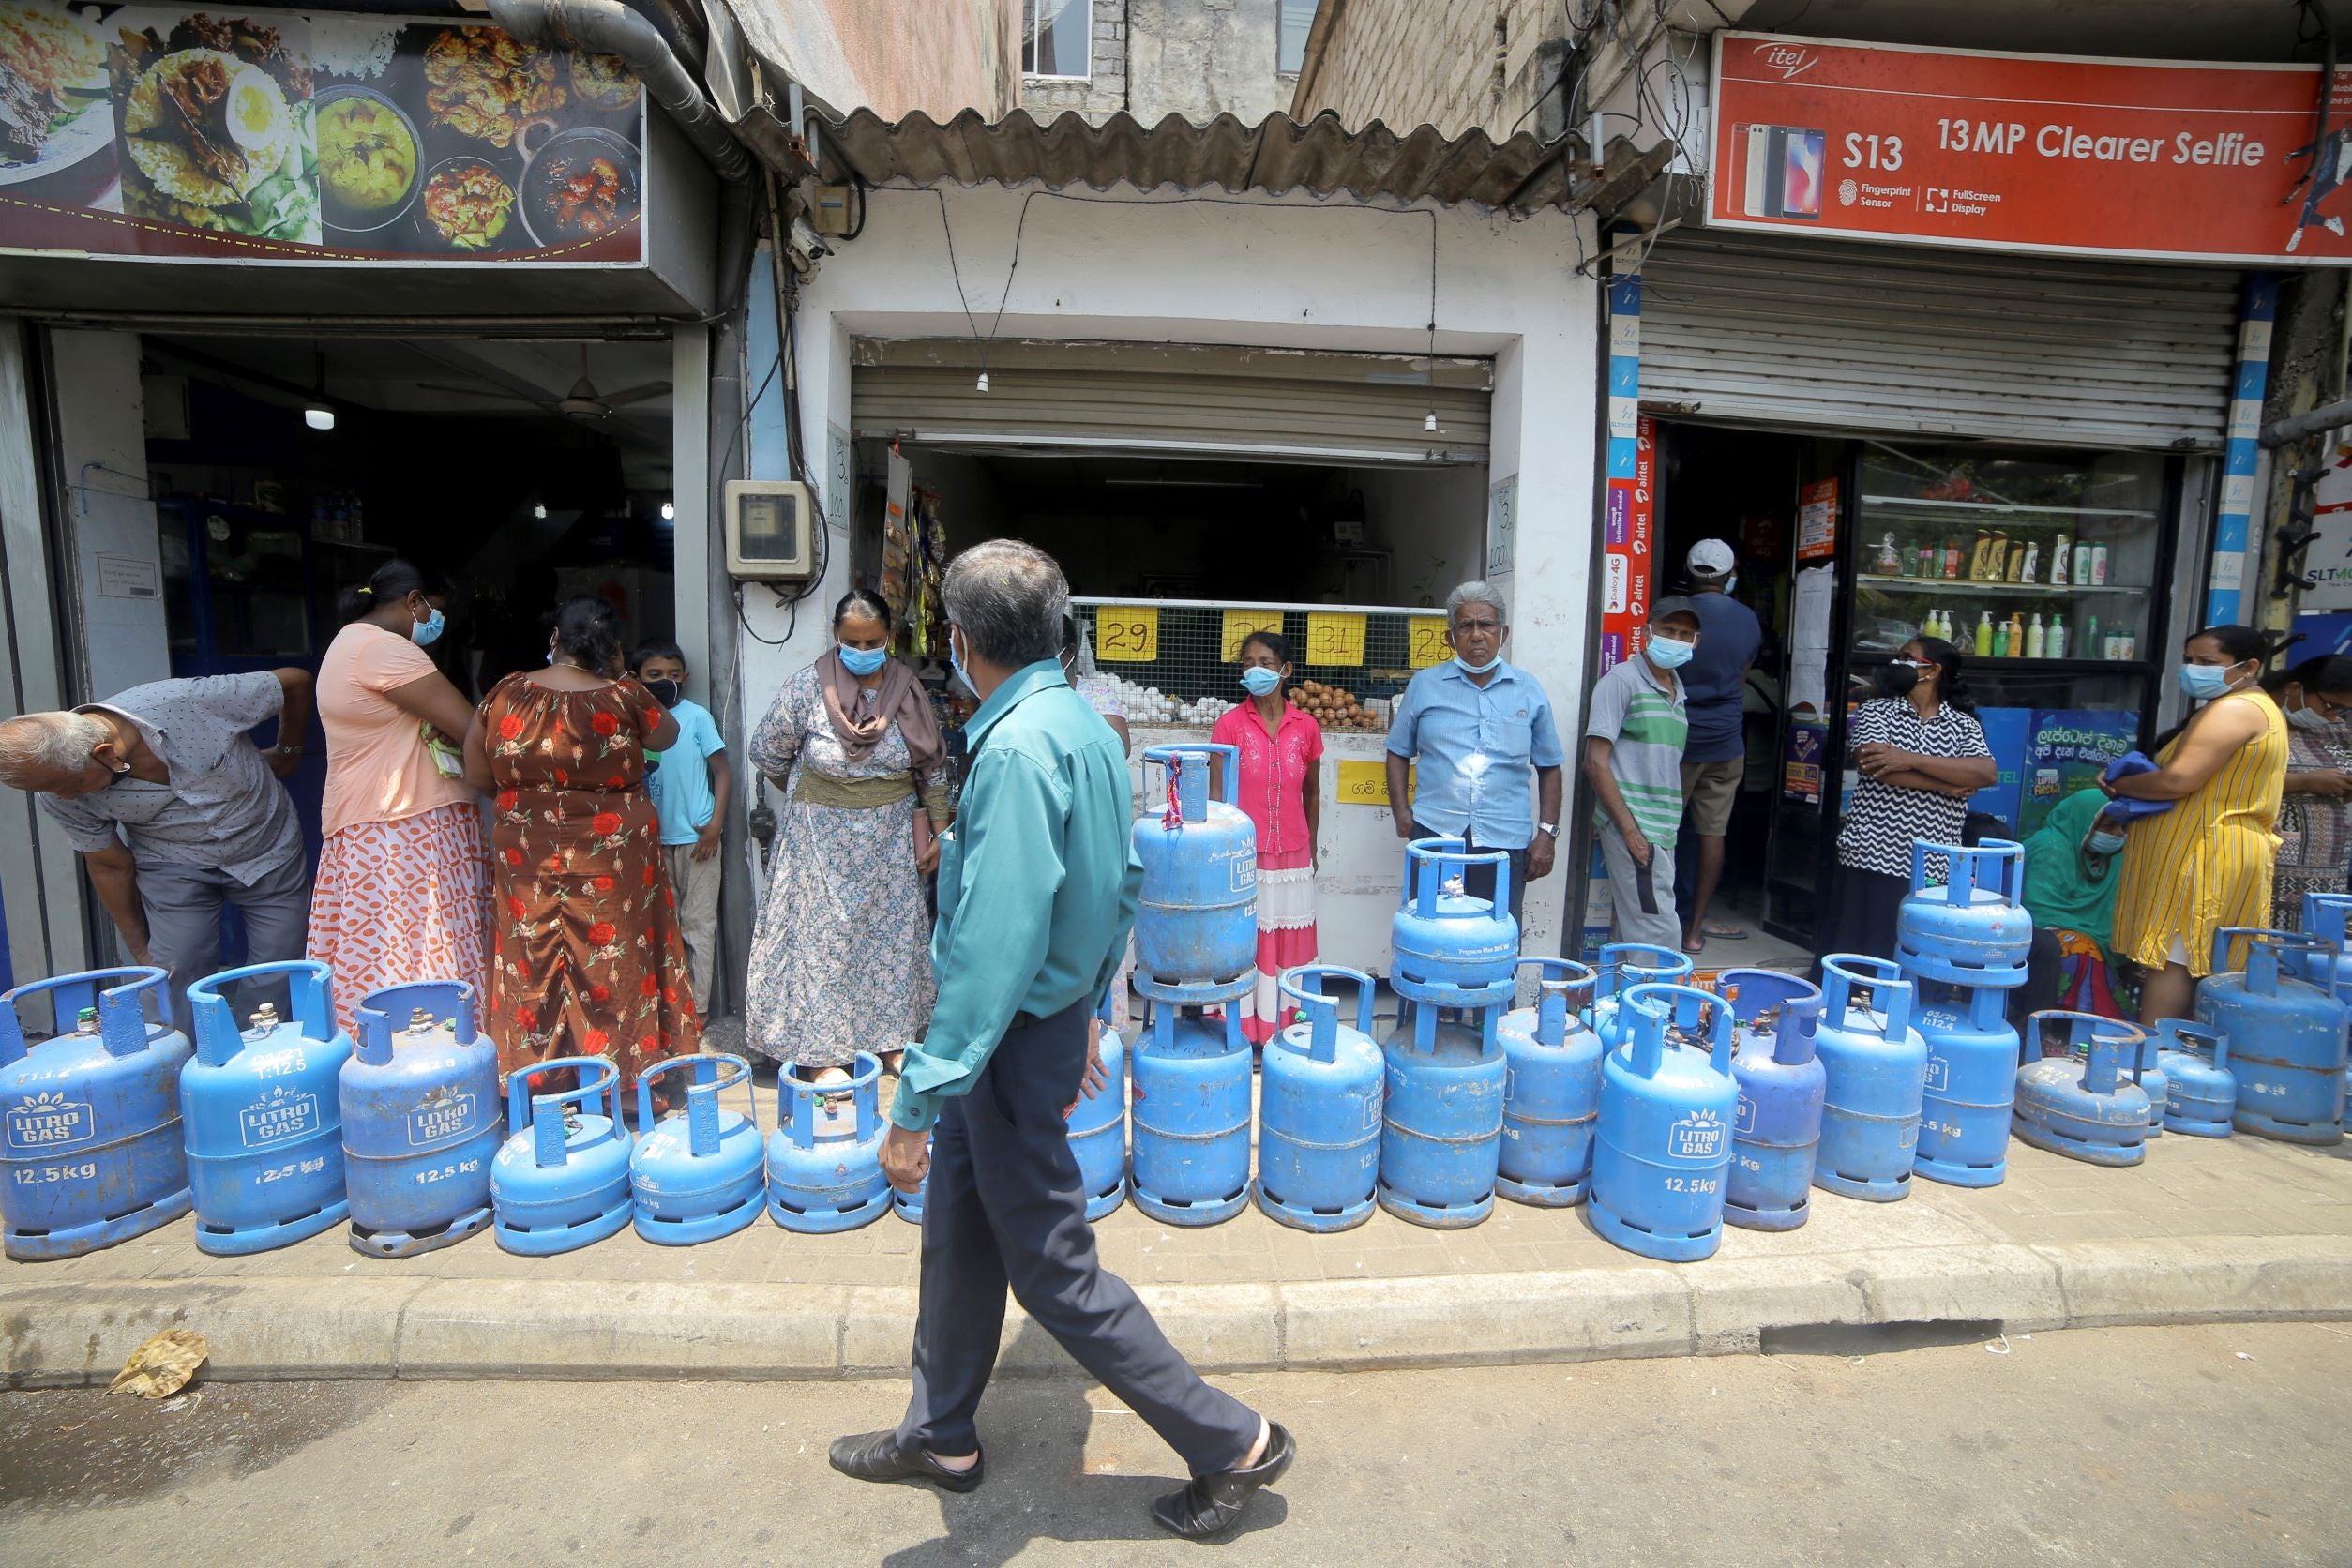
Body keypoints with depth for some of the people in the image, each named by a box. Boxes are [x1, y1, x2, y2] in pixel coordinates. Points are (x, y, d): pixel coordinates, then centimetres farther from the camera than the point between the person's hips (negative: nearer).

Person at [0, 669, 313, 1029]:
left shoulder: (192, 702, -31)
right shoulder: (60, 796, -18)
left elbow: (296, 681, -14)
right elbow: (110, 867, -2)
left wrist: (287, 752, 3)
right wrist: (141, 953, 7)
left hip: (270, 854, -1)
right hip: (174, 868, 2)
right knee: (179, 991, -10)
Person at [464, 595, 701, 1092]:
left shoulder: (506, 694, -4)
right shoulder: (622, 698, -11)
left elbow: (477, 773, 4)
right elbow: (666, 735, 8)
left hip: (528, 864, 2)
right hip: (613, 863, -2)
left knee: (531, 973, 13)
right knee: (613, 970, 8)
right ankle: (622, 1079, 19)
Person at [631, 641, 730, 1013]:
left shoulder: (697, 716, -6)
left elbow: (723, 772, -5)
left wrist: (715, 825, -12)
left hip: (696, 837, -4)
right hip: (656, 839, 4)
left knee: (698, 923, 3)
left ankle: (698, 1004, 10)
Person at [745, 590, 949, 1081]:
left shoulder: (908, 689, -3)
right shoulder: (807, 687, -12)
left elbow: (933, 767, 5)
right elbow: (767, 753, 0)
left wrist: (939, 831, 4)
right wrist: (812, 798, 10)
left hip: (891, 838, 3)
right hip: (823, 838, -3)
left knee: (890, 931, 11)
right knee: (822, 934, 3)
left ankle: (888, 1036, 26)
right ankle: (821, 1051, 15)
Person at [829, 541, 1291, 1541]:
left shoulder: (1016, 750, -25)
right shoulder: (1085, 725, 5)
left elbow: (993, 947, -31)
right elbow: (1121, 884, 12)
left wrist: (917, 1101, -26)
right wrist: (1081, 1014, 21)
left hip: (1014, 1037, -9)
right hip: (1053, 1015, 9)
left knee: (1053, 1269, 7)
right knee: (956, 1230, 22)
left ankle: (1233, 1443, 22)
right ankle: (940, 1437, 42)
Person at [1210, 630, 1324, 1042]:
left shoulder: (1306, 726, 3)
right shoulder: (1229, 723, -4)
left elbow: (1312, 794, 13)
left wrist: (1311, 849, 15)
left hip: (1291, 856, 3)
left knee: (1287, 946, 10)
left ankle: (1283, 1031, 23)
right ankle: (1240, 1032, 16)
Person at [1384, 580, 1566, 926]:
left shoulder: (1529, 691, 8)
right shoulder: (1424, 685, 7)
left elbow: (1549, 767, 12)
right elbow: (1399, 752, 11)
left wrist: (1547, 833, 5)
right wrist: (1401, 811, -2)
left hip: (1506, 839, 0)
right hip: (1434, 833, 0)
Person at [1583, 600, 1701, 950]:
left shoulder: (1678, 693, 17)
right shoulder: (1621, 681, -7)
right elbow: (1595, 762, -12)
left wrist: (1669, 828, 15)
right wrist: (1630, 829, -15)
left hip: (1663, 832, 7)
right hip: (1633, 828, -7)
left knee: (1634, 932, 11)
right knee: (1660, 935, -10)